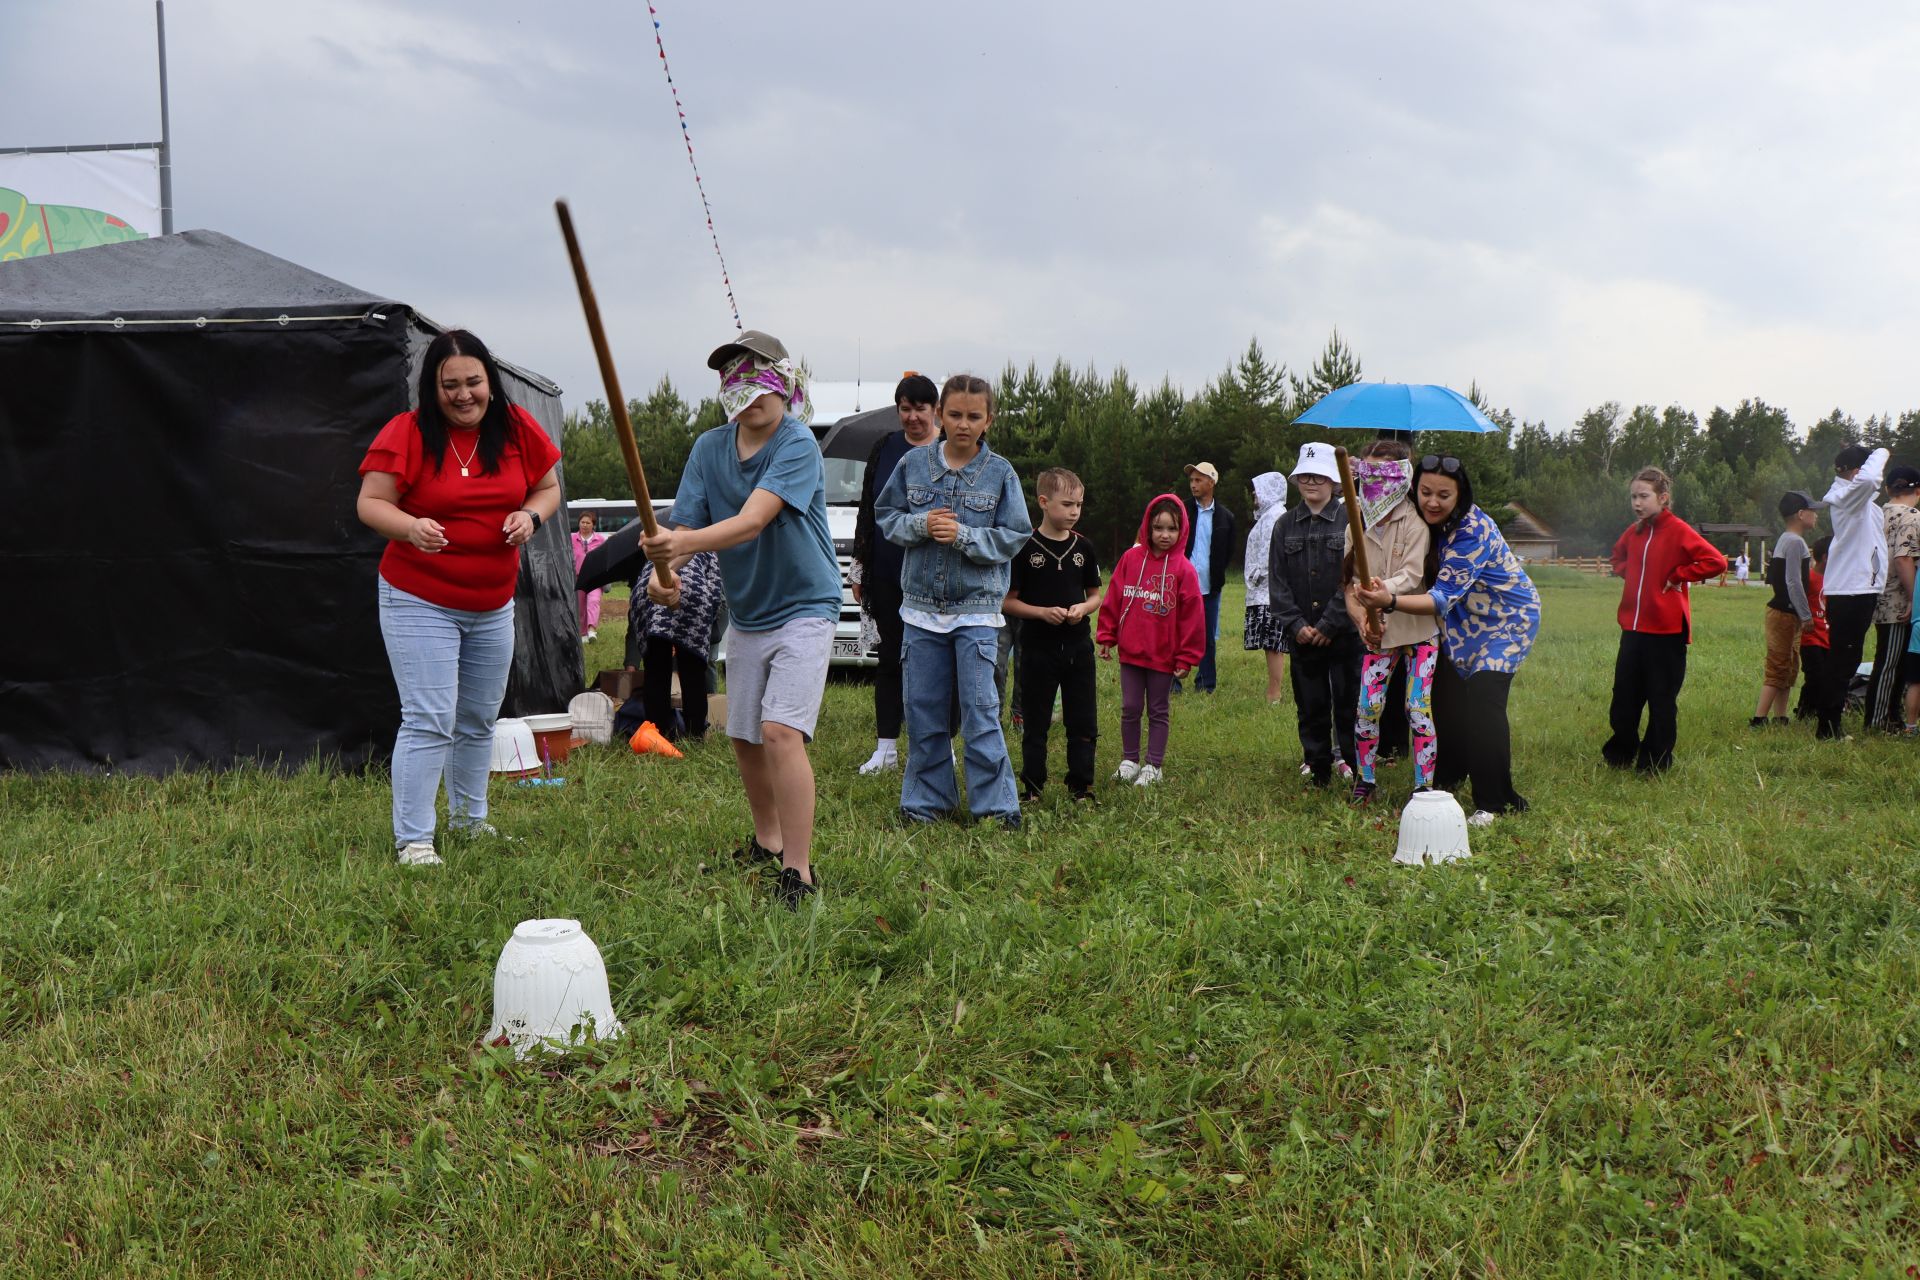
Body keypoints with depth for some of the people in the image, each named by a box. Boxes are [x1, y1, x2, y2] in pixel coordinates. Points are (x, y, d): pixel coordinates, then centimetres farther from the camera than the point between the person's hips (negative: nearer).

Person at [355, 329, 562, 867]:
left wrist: (531, 515, -12)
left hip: (494, 605, 5)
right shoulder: (406, 433, -12)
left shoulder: (517, 428, 0)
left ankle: (469, 817, 37)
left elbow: (548, 486, 11)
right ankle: (412, 839, -1)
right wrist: (411, 526, -32)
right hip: (419, 603, -5)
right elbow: (369, 503, -12)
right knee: (429, 721, -10)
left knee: (479, 719, 18)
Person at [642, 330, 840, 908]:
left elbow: (751, 521, -32)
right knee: (743, 737, 14)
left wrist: (682, 542, -48)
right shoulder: (710, 448, 0)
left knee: (781, 731, -20)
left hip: (804, 607, -7)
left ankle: (798, 870, -17)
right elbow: (684, 523, -8)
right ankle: (767, 841, 36)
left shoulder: (799, 447, -19)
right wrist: (664, 566, -30)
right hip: (745, 614, 7)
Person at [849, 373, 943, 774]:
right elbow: (866, 510, 12)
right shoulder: (884, 448, 8)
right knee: (891, 658, 7)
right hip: (887, 573, 3)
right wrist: (859, 567, 9)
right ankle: (886, 749, 12)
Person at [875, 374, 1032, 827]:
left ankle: (996, 805, 2)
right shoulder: (913, 463, 3)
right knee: (922, 709, 6)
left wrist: (964, 535, -16)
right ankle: (927, 801, 18)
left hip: (976, 608, -2)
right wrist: (919, 524, -11)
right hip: (921, 606, 2)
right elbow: (885, 516, 9)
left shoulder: (1000, 473, -1)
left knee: (980, 709, -5)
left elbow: (1014, 536, -2)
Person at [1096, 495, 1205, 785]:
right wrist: (1106, 636, 4)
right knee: (1130, 708, 8)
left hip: (1164, 655, -2)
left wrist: (1186, 657, -6)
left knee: (1158, 711, 10)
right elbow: (1113, 600, 4)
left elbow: (1192, 615, -6)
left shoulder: (1183, 569, -8)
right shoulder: (1130, 558, -2)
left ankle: (1154, 766, 19)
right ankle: (1129, 761, 23)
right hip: (1130, 651, 2)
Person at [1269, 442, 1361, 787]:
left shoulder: (1350, 519, -3)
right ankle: (1318, 771, 19)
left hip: (1343, 634, -4)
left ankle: (1357, 770, 9)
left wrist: (1328, 625, -12)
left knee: (1348, 706, -1)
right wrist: (1296, 625, -6)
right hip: (1302, 638, 4)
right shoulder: (1285, 525, 9)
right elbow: (1277, 582, 6)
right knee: (1310, 708, 9)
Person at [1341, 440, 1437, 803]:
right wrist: (1361, 616, -15)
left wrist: (1382, 589, -38)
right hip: (1377, 630, 4)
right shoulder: (1357, 526, 6)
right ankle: (1364, 778, 18)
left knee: (1419, 708, -5)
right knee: (1367, 705, 1)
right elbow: (1349, 581, 3)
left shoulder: (1415, 522, -10)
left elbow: (1413, 576, -20)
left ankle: (1424, 786, 4)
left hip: (1418, 627, -4)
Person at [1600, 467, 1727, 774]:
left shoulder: (1678, 531, -11)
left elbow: (1716, 561, -21)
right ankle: (1620, 755, 25)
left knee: (1662, 699, 4)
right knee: (1624, 694, 10)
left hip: (1667, 630, -6)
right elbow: (1619, 556, 32)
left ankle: (1655, 762, 14)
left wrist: (1678, 575, -15)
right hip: (1633, 627, 6)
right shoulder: (1633, 532, 9)